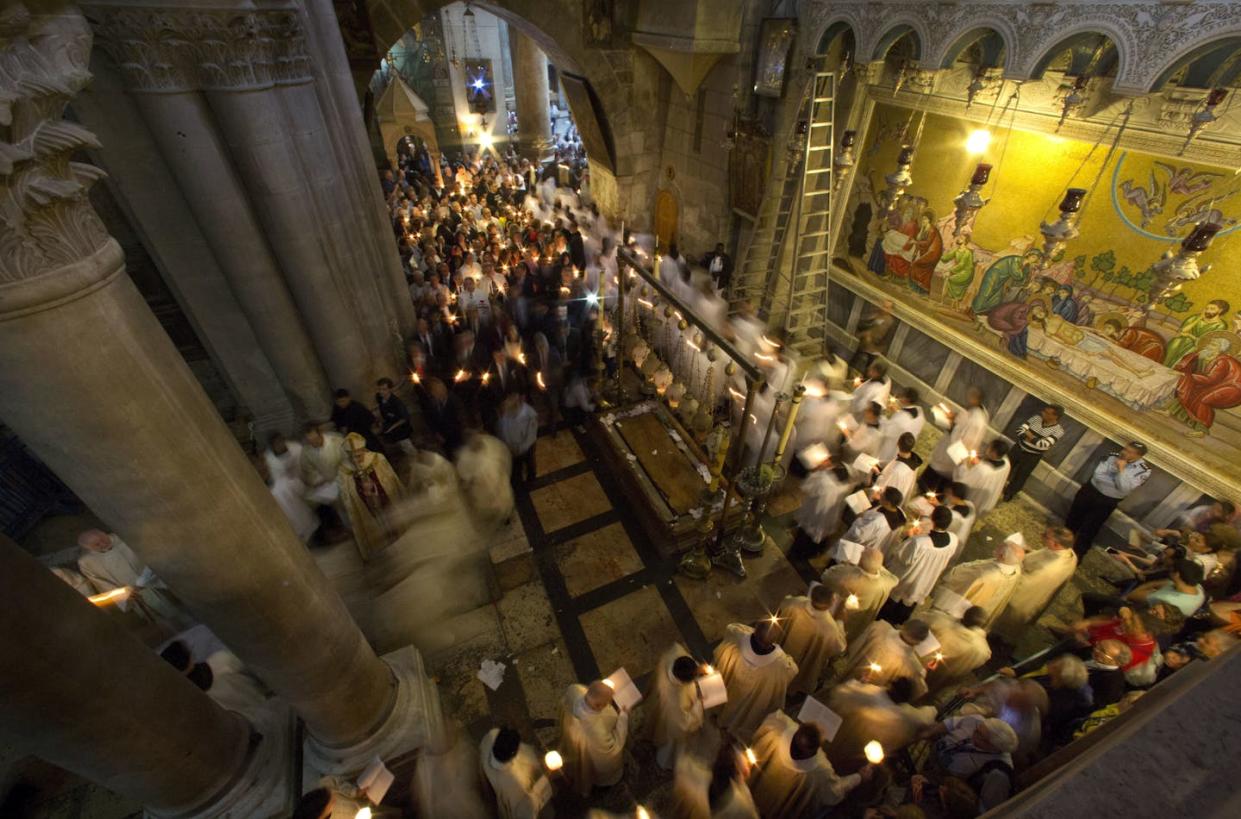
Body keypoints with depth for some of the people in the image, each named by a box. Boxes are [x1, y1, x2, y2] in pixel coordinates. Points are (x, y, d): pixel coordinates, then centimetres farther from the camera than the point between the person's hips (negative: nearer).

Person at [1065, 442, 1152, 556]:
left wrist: (1121, 469, -27)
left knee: (1088, 530, 4)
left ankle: (1076, 556, 22)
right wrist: (1117, 481, -22)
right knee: (1073, 519, 18)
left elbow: (1124, 488, -25)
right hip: (1089, 491, 3)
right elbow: (1097, 475, -13)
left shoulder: (1144, 471, -13)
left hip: (1106, 501, -3)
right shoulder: (1113, 457, -7)